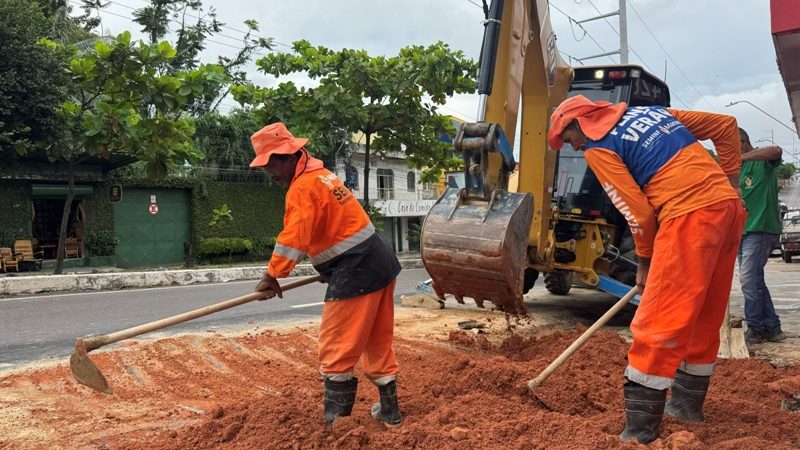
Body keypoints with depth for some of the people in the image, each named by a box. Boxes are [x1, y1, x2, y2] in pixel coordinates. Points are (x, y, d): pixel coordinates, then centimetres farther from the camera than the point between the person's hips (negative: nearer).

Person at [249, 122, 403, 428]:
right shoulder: (320, 174, 18)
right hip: (380, 263, 10)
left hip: (355, 273, -10)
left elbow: (294, 237, -24)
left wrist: (272, 276, -19)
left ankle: (336, 421, 3)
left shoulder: (302, 188, -14)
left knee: (336, 351, -2)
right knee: (378, 342, 19)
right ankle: (389, 408, 30)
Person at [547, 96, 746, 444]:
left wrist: (645, 261, 9)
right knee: (705, 317, 18)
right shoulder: (651, 111, 22)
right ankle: (687, 403, 31)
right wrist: (727, 183, 23)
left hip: (691, 215, -9)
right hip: (729, 206, 9)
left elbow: (638, 212, -5)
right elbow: (726, 126, 23)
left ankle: (641, 429, -1)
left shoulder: (597, 148, 1)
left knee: (658, 323, -5)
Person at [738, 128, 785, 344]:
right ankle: (772, 328, 17)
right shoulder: (739, 168, 19)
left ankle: (756, 329, -1)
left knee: (749, 279, -11)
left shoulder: (761, 160, -5)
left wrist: (741, 157, -32)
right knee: (754, 281, 10)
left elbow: (777, 151, -29)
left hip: (760, 228, -9)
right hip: (742, 230, 9)